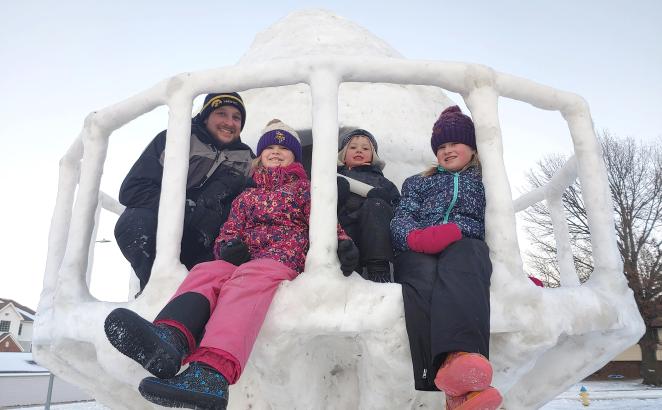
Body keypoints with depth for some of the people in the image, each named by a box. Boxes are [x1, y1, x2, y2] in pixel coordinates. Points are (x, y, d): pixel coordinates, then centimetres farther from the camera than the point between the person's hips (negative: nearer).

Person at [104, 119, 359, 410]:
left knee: (247, 278, -37)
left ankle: (212, 373, -62)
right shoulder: (246, 196, 32)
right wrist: (227, 247, -2)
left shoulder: (304, 188, 23)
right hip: (241, 262, 4)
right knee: (206, 271, -30)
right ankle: (169, 339, -61)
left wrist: (342, 242, -14)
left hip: (284, 260, -3)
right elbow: (227, 234, 24)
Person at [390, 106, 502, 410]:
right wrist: (416, 237, -10)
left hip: (466, 246, 0)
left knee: (461, 258, -40)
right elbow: (401, 219, 15)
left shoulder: (484, 183, 34)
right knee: (424, 275, -39)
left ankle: (457, 359, -66)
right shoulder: (418, 183, 33)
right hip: (419, 253, 0)